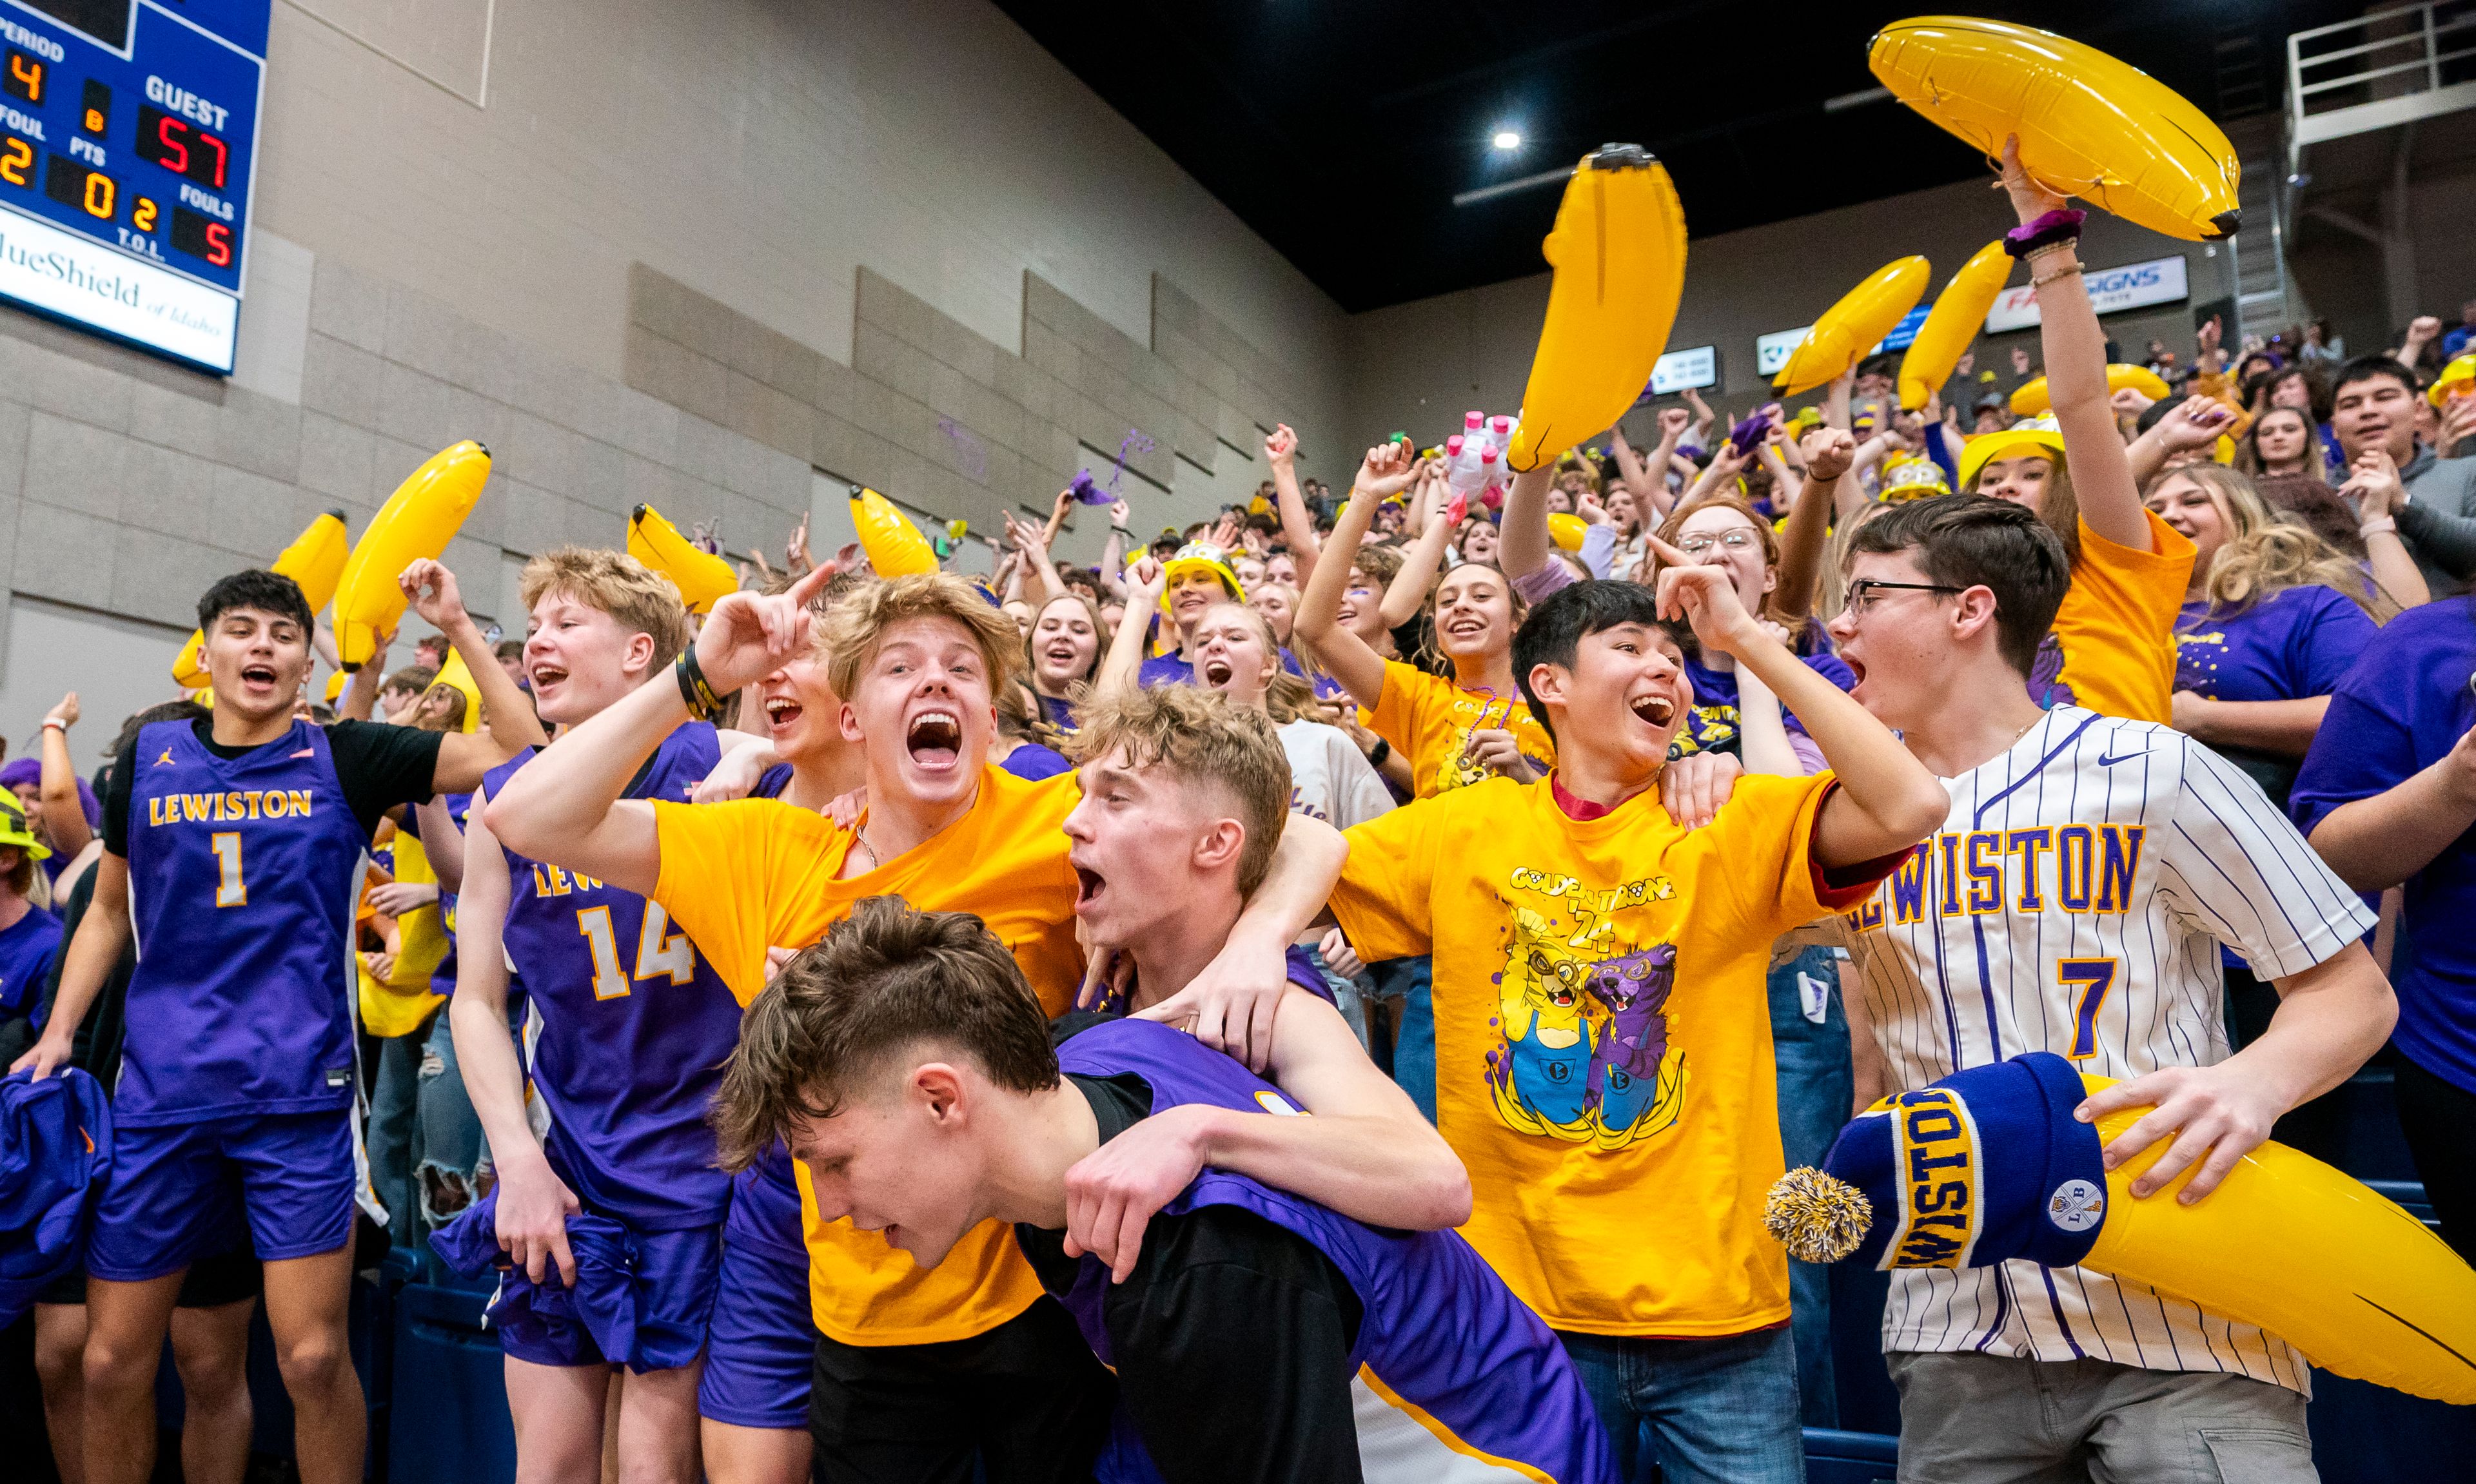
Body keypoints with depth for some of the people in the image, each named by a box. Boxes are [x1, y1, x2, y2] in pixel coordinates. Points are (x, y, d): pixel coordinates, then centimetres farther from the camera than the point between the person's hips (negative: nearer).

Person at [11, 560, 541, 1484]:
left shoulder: (342, 759, 1)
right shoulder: (148, 757, 9)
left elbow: (524, 751, -8)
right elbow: (110, 910, 20)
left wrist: (457, 627, -11)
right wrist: (58, 1032, 11)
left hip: (300, 1093, -3)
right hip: (160, 1090, 3)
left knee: (313, 1358, -3)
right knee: (112, 1360, 10)